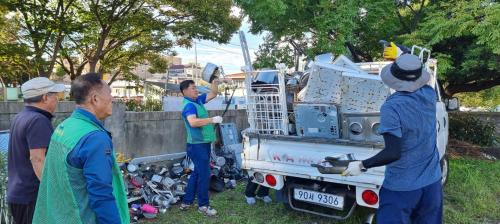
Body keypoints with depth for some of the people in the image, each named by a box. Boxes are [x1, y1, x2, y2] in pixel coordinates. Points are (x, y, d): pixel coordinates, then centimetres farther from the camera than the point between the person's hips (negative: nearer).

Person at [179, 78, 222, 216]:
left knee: (197, 173, 15)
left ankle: (186, 202, 25)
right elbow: (193, 122, -35)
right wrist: (212, 120, -33)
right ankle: (203, 205, 8)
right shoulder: (189, 105, -17)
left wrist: (215, 83, 3)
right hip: (197, 145, -10)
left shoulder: (198, 100, 12)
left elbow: (213, 94, 20)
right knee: (204, 174, -4)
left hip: (203, 143, 10)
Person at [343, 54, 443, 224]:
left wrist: (362, 166, -16)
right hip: (431, 182, 6)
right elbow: (419, 80, 21)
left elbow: (393, 153, -26)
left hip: (401, 187, -6)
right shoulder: (429, 95, -5)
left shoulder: (392, 107, -23)